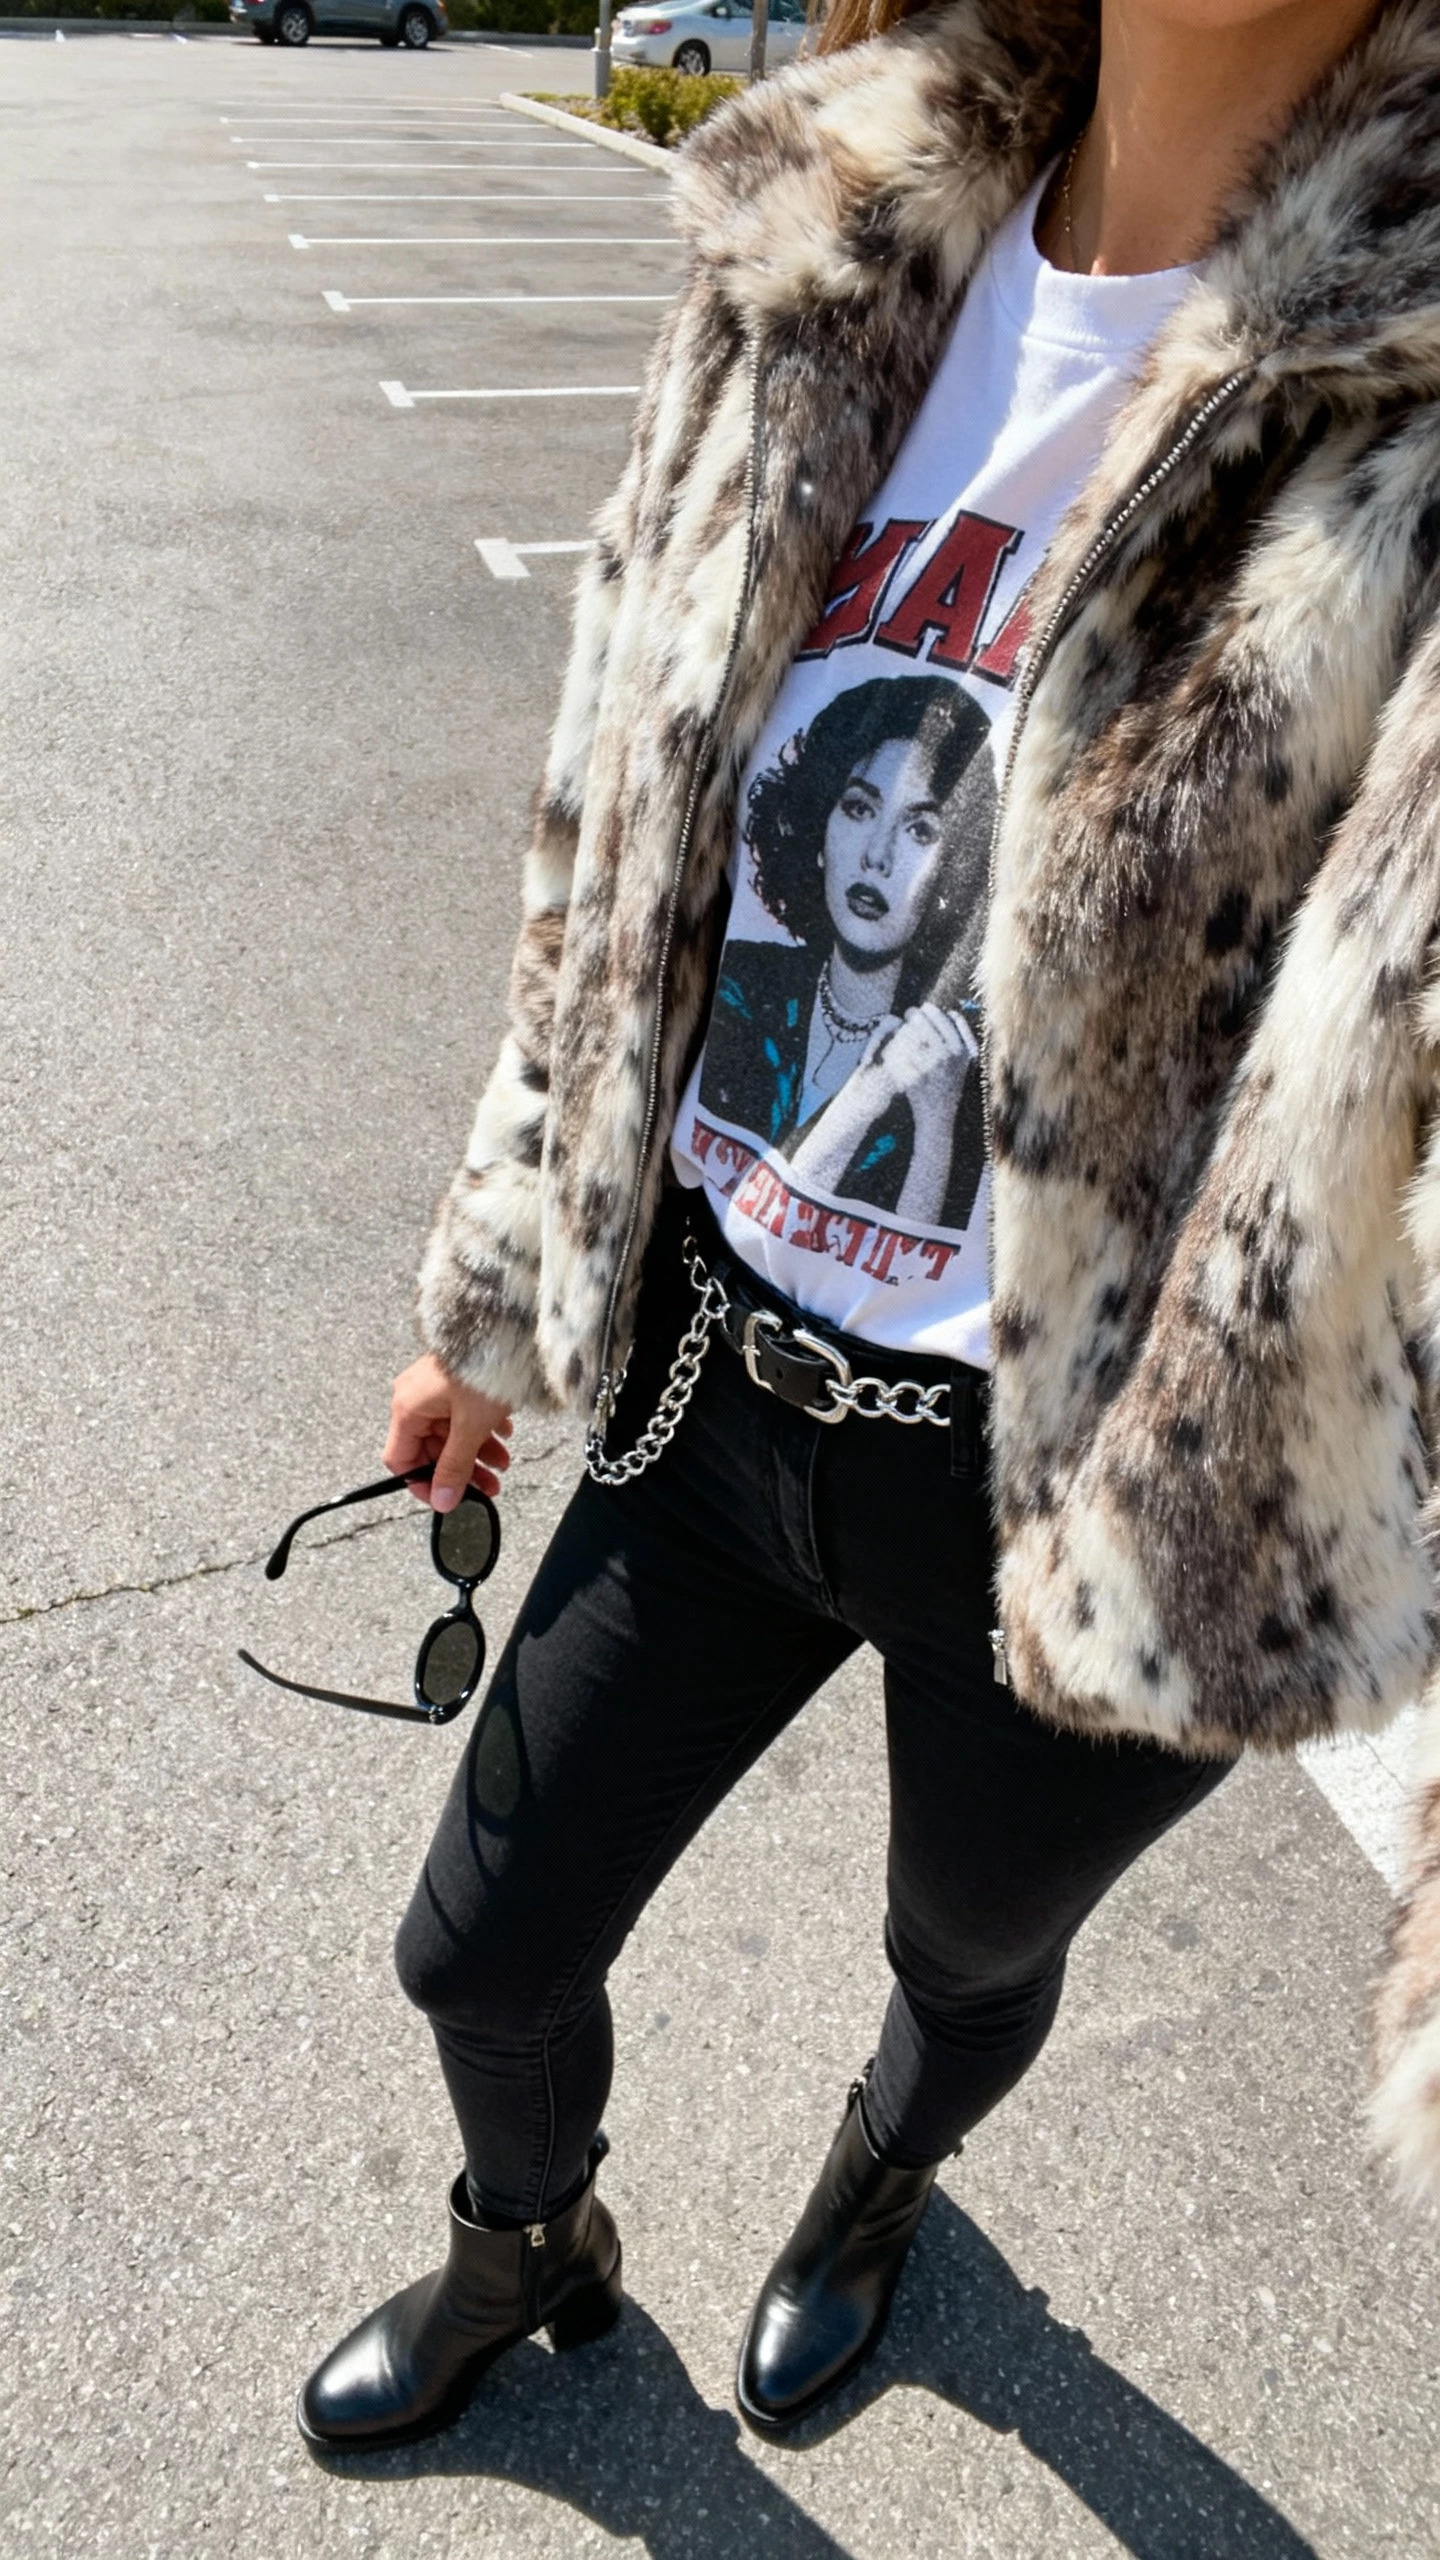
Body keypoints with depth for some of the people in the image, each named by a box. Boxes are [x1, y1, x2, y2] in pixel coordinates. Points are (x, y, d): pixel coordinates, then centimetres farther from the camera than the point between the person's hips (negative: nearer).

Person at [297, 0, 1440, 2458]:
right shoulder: (822, 262, -5)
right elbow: (621, 850, 4)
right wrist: (496, 1290, 12)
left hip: (1078, 1502, -3)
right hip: (712, 1378, 4)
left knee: (969, 1954, 28)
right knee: (484, 1948, 21)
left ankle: (877, 2188, 68)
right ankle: (529, 2248, 60)